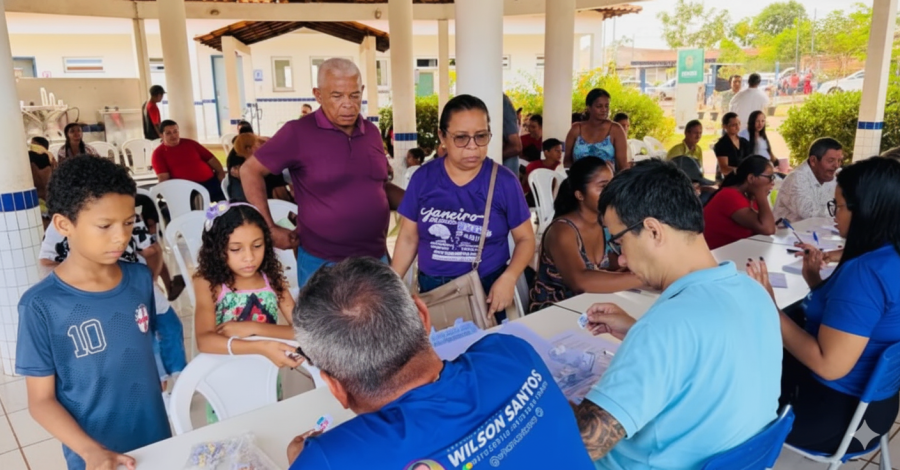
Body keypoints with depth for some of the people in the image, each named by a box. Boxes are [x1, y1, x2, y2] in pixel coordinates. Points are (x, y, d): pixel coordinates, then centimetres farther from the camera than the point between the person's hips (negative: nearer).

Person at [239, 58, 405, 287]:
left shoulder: (372, 132, 5)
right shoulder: (298, 133, -10)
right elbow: (250, 171, -3)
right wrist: (270, 229, -7)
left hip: (375, 260, 5)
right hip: (322, 264, -5)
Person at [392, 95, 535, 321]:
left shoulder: (505, 182, -8)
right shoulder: (422, 179, -4)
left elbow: (525, 238, -1)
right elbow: (408, 238, 3)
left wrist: (509, 278, -18)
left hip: (488, 290, -1)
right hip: (432, 290, 2)